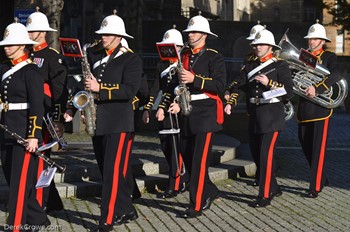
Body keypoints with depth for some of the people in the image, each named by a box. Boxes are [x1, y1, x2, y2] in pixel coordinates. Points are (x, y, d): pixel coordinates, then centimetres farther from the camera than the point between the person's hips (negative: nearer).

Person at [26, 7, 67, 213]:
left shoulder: (52, 56, -6)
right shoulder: (28, 56, 15)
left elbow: (60, 90, -12)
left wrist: (58, 120, -16)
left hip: (44, 117, -8)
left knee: (38, 159, -8)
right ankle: (52, 202, 22)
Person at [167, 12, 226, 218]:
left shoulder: (214, 57, -5)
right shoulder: (184, 56, 13)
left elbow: (220, 85, -16)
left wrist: (194, 79, -23)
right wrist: (179, 103, 6)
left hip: (206, 113, -7)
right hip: (188, 113, 7)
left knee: (200, 161, -7)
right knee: (188, 158, 12)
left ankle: (196, 206, -3)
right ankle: (210, 191, 32)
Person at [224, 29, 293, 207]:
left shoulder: (280, 65, -3)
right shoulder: (250, 66, 12)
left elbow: (289, 91, -9)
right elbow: (237, 86, 6)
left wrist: (269, 83, -19)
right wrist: (230, 103, -9)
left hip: (272, 117, -7)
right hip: (254, 117, 7)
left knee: (266, 154, -10)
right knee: (256, 153, 12)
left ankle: (265, 196, -4)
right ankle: (274, 188, 28)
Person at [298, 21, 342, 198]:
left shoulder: (329, 57, -2)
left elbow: (336, 75, -20)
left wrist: (317, 88, -31)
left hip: (320, 108, -6)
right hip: (304, 108, 6)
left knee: (318, 148, -5)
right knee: (305, 146, 12)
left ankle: (315, 187, -1)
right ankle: (321, 179, 30)